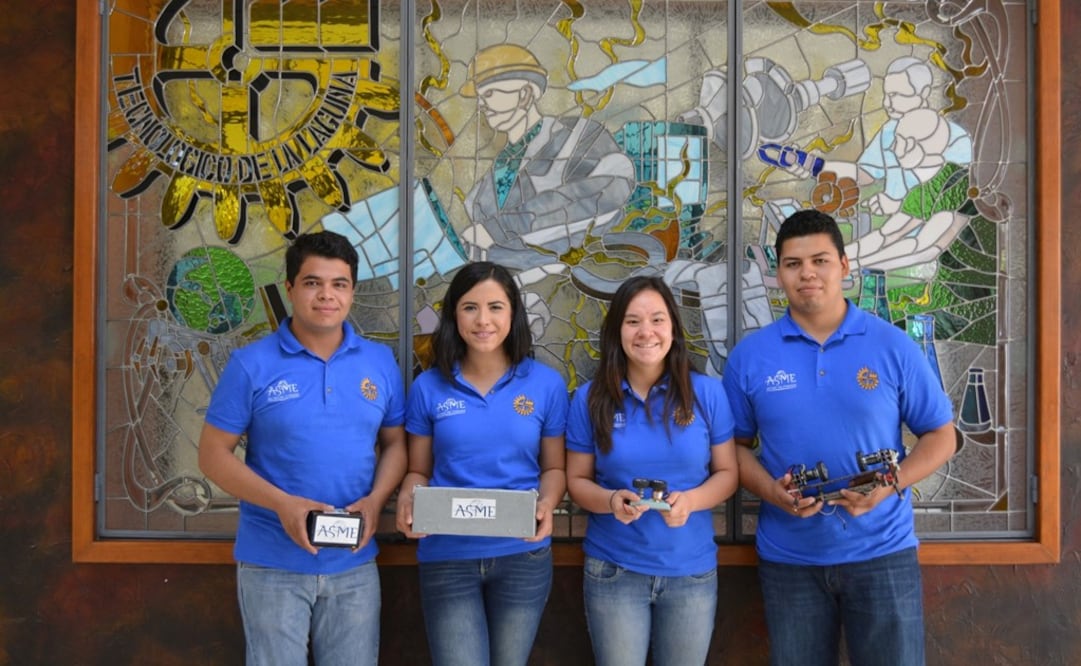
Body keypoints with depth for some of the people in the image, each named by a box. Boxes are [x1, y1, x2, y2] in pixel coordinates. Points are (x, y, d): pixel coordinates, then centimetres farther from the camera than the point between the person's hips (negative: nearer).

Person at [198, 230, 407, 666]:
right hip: (272, 564, -2)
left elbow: (395, 443, 9)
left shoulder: (381, 362, 2)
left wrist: (375, 501, -11)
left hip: (354, 564, 3)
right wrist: (283, 504, -18)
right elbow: (214, 455, -5)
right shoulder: (252, 364, -7)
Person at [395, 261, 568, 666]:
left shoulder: (547, 384, -2)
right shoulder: (428, 387, -2)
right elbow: (419, 471, 5)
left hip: (523, 556, 1)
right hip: (447, 557, -1)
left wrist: (546, 505, -15)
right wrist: (408, 500, -16)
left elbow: (553, 467, 5)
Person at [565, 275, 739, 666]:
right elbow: (577, 480, 1)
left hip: (691, 571, 1)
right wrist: (611, 500, -20)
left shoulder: (707, 393, -4)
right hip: (613, 571, 0)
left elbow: (727, 473, 1)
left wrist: (690, 500, -19)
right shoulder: (591, 398, -4)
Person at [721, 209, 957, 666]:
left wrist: (891, 485, -15)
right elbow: (736, 444, 6)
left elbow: (940, 436, 2)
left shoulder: (893, 346, -3)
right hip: (788, 558, 1)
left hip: (881, 552, -1)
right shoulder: (749, 356, 0)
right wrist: (772, 492, -13)